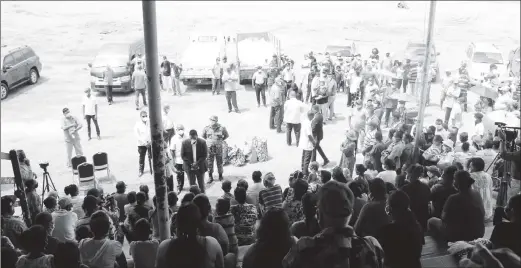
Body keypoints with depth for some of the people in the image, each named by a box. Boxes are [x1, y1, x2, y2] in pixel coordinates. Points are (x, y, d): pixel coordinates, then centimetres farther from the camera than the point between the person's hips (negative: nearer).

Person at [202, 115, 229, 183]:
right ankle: (210, 177, 14)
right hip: (209, 148, 1)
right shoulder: (207, 128, -7)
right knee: (209, 163, 4)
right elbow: (203, 135, 14)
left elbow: (226, 135, 9)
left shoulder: (221, 128, -11)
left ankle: (220, 175, 26)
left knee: (219, 163, 9)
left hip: (218, 148, -1)